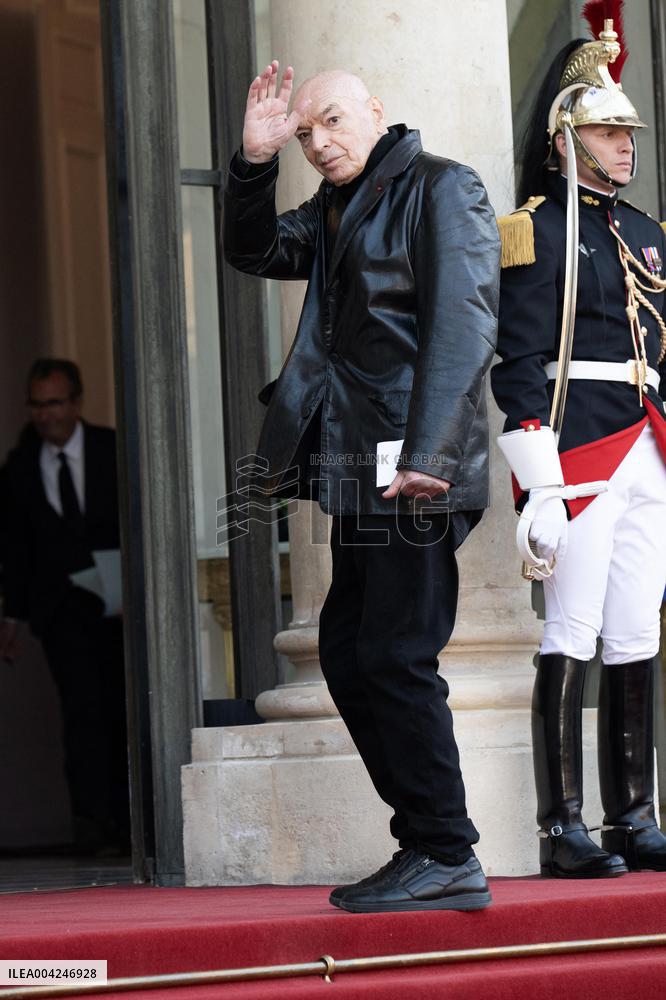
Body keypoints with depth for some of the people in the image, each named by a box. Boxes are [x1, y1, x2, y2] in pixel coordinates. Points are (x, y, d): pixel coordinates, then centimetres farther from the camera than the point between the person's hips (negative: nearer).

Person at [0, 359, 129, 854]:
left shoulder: (114, 451, -1)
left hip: (118, 604, 1)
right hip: (60, 608, -1)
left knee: (122, 711, 4)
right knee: (82, 704, -16)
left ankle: (123, 822, 14)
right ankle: (91, 819, -21)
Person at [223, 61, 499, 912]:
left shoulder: (440, 187, -5)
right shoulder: (337, 211, 20)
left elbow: (463, 323, -14)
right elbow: (252, 251, 25)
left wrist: (424, 451, -22)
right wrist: (255, 160, 7)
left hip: (416, 463, -9)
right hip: (359, 468, 9)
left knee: (394, 657, -11)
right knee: (347, 653, 8)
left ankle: (446, 858, -6)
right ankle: (424, 841, 12)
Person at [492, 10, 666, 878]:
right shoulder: (537, 231, -4)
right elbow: (518, 368, -11)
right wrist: (543, 490, -18)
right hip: (580, 447, -7)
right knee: (573, 635, -8)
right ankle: (562, 829, -6)